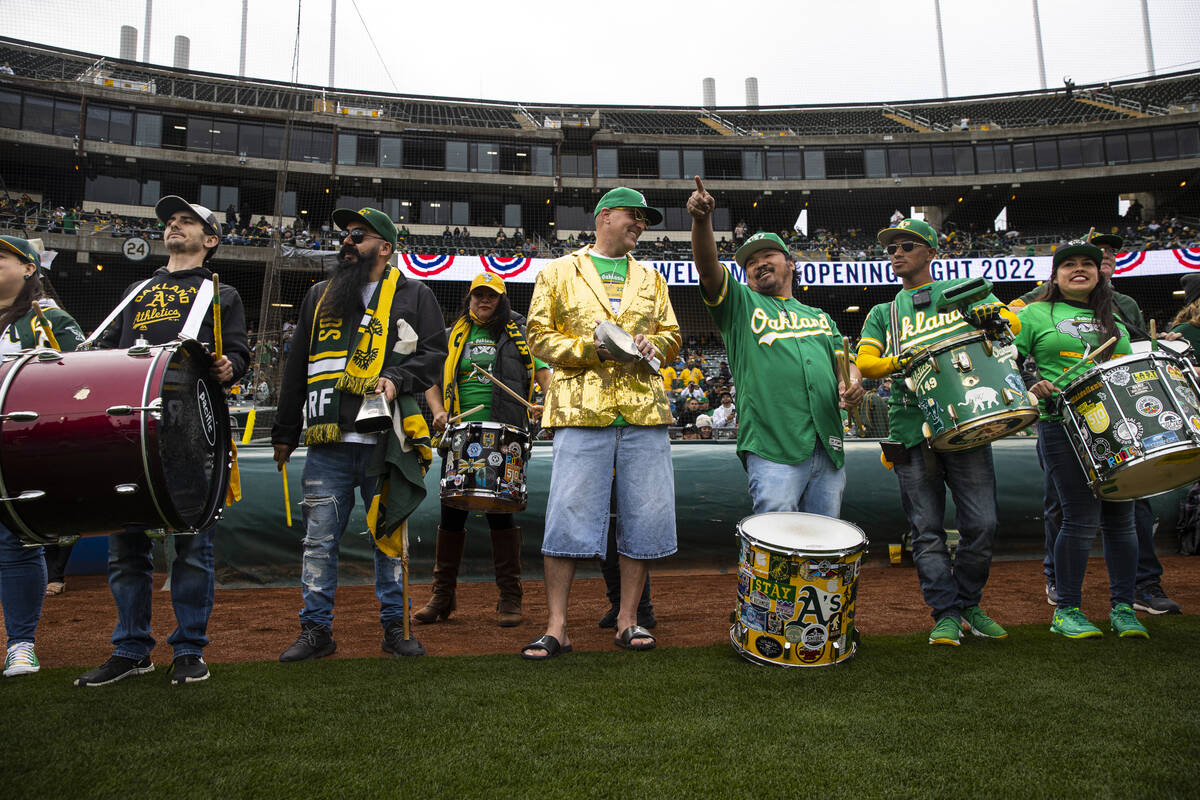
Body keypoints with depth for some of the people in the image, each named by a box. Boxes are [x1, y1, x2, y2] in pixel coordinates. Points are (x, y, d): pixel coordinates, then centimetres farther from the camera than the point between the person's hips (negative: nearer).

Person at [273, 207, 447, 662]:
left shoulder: (413, 296, 7)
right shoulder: (320, 297, 17)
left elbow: (435, 353, 1)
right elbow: (296, 369, 19)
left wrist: (397, 379, -17)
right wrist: (284, 432, 18)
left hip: (386, 444, -3)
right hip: (328, 444, 3)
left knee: (389, 539, 7)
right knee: (319, 541, 5)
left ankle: (394, 628, 19)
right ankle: (316, 630, 17)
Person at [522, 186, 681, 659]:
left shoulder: (651, 279, 22)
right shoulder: (559, 272, 12)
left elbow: (672, 337, 22)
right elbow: (540, 336, 5)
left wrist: (653, 345, -2)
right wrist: (590, 349, -10)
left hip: (643, 408, 4)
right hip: (581, 408, -3)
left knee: (646, 518, 2)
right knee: (568, 518, -7)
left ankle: (628, 620, 15)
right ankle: (556, 628, 3)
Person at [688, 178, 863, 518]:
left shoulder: (820, 317, 28)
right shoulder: (739, 304, 14)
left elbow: (844, 360, 22)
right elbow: (708, 267, -3)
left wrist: (852, 381, -2)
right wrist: (701, 219, -20)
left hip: (829, 448, 5)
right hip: (773, 446, -4)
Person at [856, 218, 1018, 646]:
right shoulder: (883, 313, 17)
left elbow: (1014, 321, 3)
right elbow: (865, 361, 3)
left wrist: (993, 315, -20)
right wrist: (899, 362, -17)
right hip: (911, 430, 1)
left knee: (982, 524, 0)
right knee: (927, 530, 1)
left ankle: (968, 604, 21)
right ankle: (946, 614, 12)